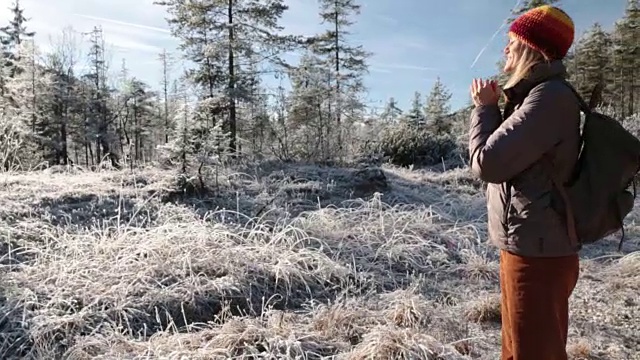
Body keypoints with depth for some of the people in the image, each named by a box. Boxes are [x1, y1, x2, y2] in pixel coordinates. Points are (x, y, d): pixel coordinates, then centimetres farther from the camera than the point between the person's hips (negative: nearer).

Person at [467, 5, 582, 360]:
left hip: (537, 253, -10)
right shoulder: (538, 95, 12)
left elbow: (487, 163, -23)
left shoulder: (550, 97, -20)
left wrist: (484, 107, -8)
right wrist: (494, 106, 3)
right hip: (528, 247, 10)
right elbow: (506, 156, 14)